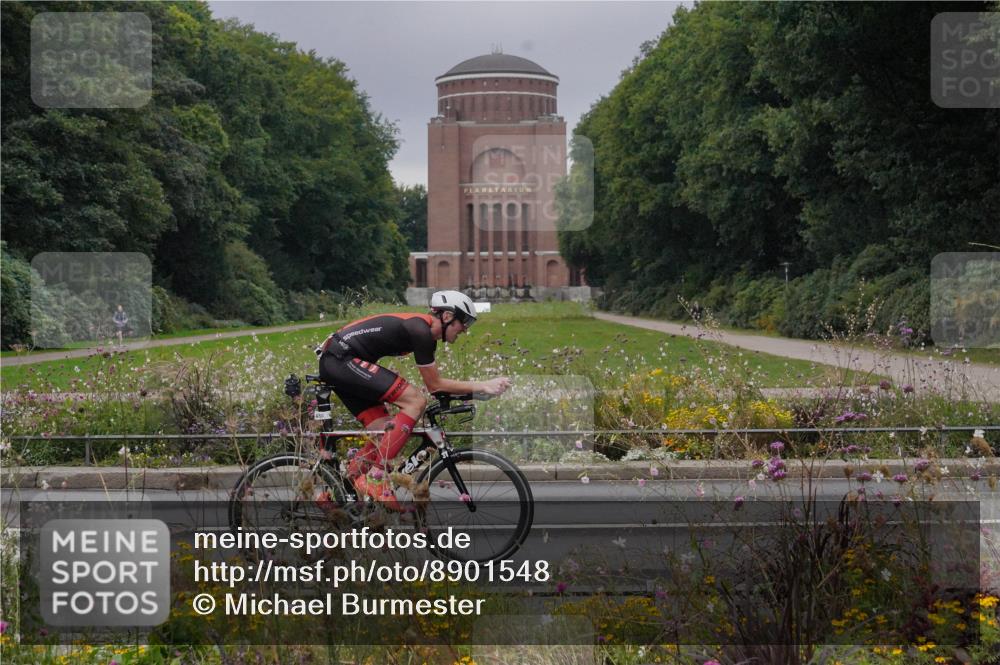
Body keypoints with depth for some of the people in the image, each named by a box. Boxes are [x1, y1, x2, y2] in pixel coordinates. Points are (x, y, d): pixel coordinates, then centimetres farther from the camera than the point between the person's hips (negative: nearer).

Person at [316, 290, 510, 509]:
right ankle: (375, 480, -18)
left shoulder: (426, 333, 16)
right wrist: (483, 386, -8)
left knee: (386, 434, 8)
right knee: (415, 401, -17)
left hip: (334, 364, 11)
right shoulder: (420, 330, -15)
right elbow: (435, 385, -10)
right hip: (343, 359, -11)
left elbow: (435, 383, 21)